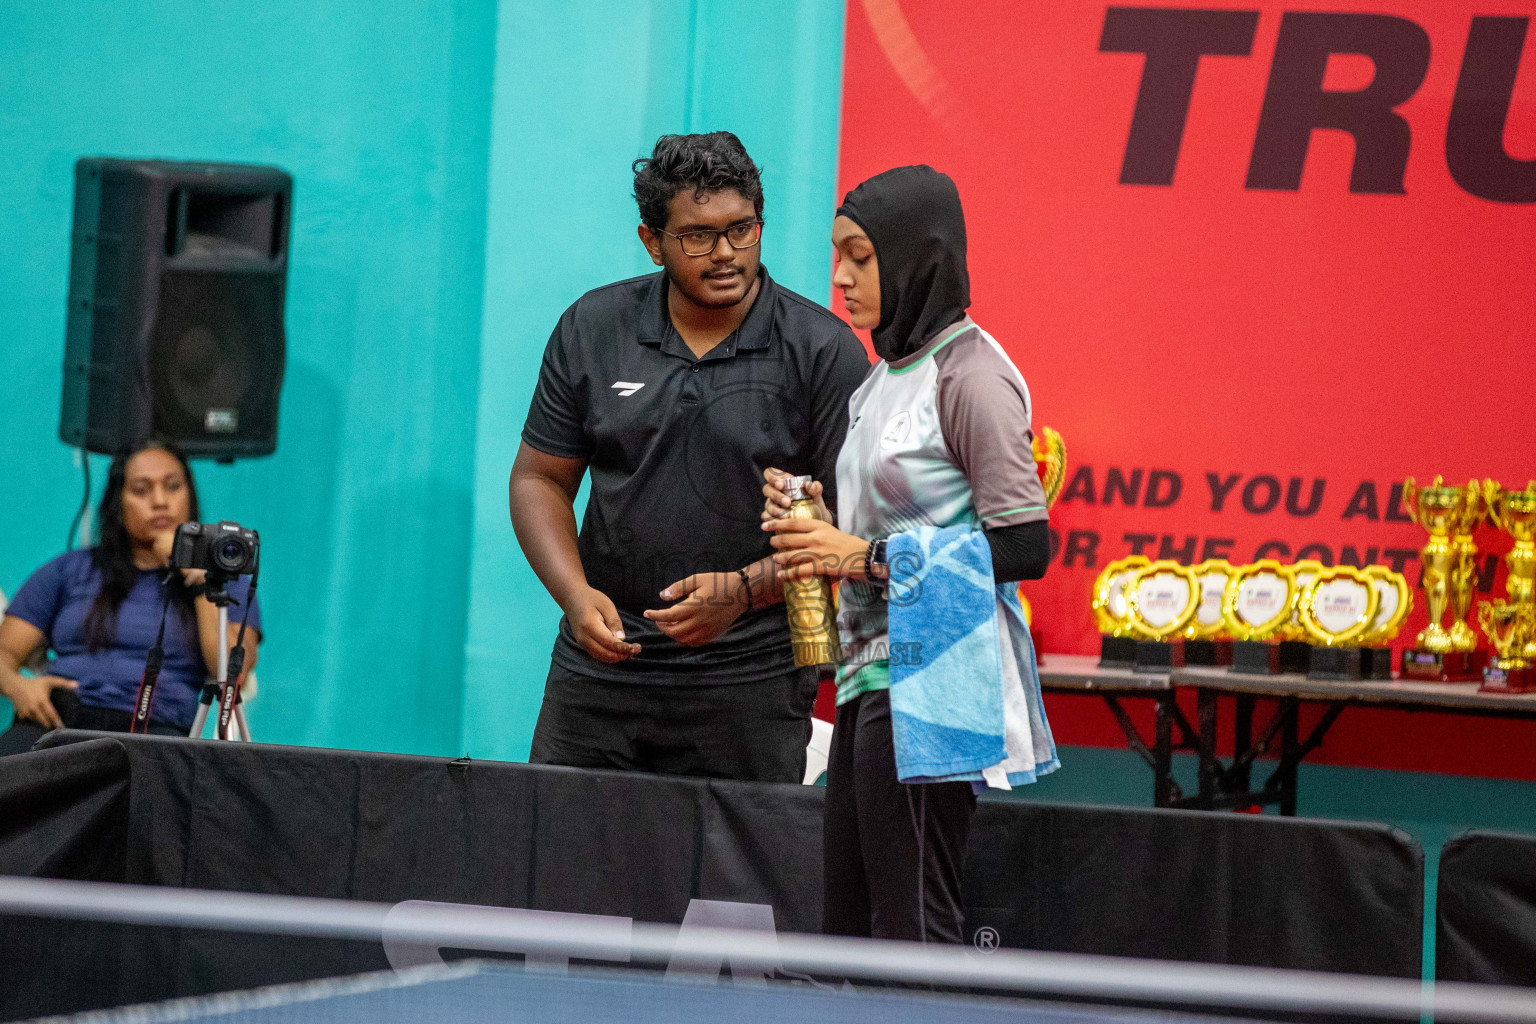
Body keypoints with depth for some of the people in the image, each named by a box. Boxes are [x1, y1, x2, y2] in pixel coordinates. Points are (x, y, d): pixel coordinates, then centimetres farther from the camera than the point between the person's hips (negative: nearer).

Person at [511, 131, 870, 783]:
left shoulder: (824, 350, -4)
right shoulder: (592, 329, 5)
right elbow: (539, 478, 10)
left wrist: (744, 589, -18)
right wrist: (575, 594, -7)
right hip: (601, 663, 3)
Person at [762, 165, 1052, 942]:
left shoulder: (969, 375, -11)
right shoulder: (883, 379, 17)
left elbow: (1024, 546, -16)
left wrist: (868, 557, -17)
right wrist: (817, 520, 5)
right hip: (872, 676, 9)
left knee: (910, 927, -9)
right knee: (847, 930, 8)